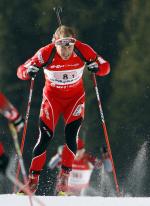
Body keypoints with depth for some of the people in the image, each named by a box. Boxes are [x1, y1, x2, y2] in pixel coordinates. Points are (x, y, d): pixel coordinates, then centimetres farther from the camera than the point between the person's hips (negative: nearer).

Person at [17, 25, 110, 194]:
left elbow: (105, 67, -12)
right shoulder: (46, 53, -23)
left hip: (75, 98, 1)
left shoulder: (83, 51, -20)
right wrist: (29, 72, -43)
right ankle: (33, 179, -1)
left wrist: (97, 67, -35)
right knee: (45, 137, -10)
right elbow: (21, 71, -20)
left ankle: (65, 176, -1)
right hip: (52, 97, -1)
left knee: (70, 136, -15)